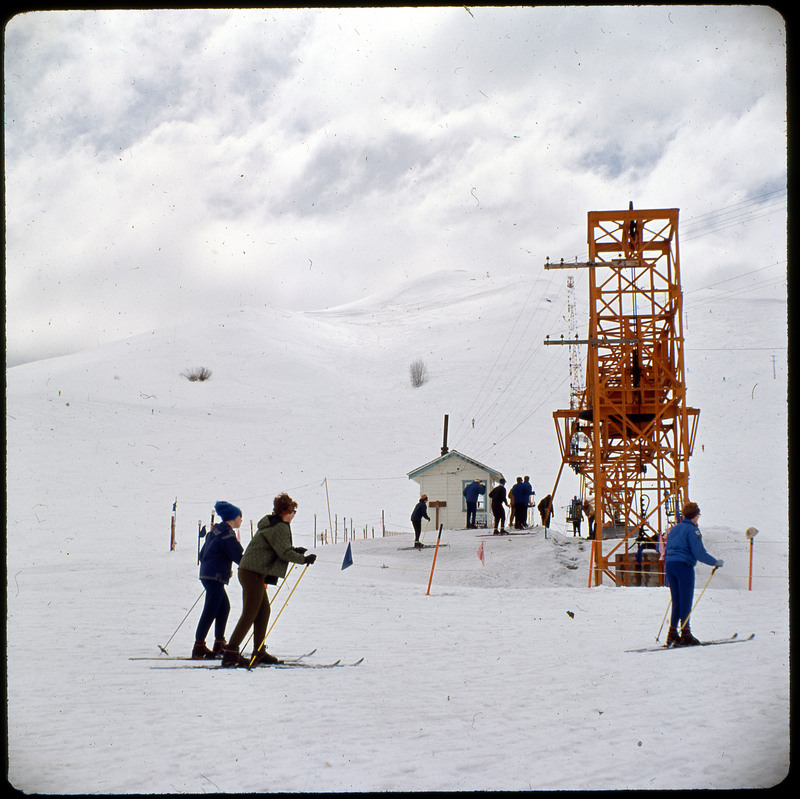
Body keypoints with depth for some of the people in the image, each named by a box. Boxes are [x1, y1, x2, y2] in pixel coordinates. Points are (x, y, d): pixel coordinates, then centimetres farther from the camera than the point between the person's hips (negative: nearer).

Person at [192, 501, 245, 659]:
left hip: (207, 574, 10)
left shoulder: (215, 531, 17)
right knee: (210, 611, -9)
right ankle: (199, 648, -11)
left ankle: (219, 644, 19)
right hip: (215, 576, -10)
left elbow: (202, 554, 21)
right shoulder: (227, 533, -13)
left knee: (224, 607, 16)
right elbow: (238, 556, -15)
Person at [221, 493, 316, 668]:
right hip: (253, 573, -10)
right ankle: (230, 653, -11)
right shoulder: (279, 528, -13)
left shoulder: (270, 524, 17)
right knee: (250, 614, -9)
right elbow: (284, 553, -18)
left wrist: (294, 550, 17)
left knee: (264, 610, 14)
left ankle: (259, 652, 18)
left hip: (250, 571, 10)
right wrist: (304, 559, -8)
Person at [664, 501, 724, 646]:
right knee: (686, 601, -4)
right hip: (684, 565, -7)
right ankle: (685, 634, -6)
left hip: (669, 564, 7)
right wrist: (715, 562, 0)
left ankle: (672, 634, 7)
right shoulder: (692, 530, -4)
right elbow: (699, 553, -12)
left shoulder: (674, 529, 19)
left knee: (676, 601, 11)